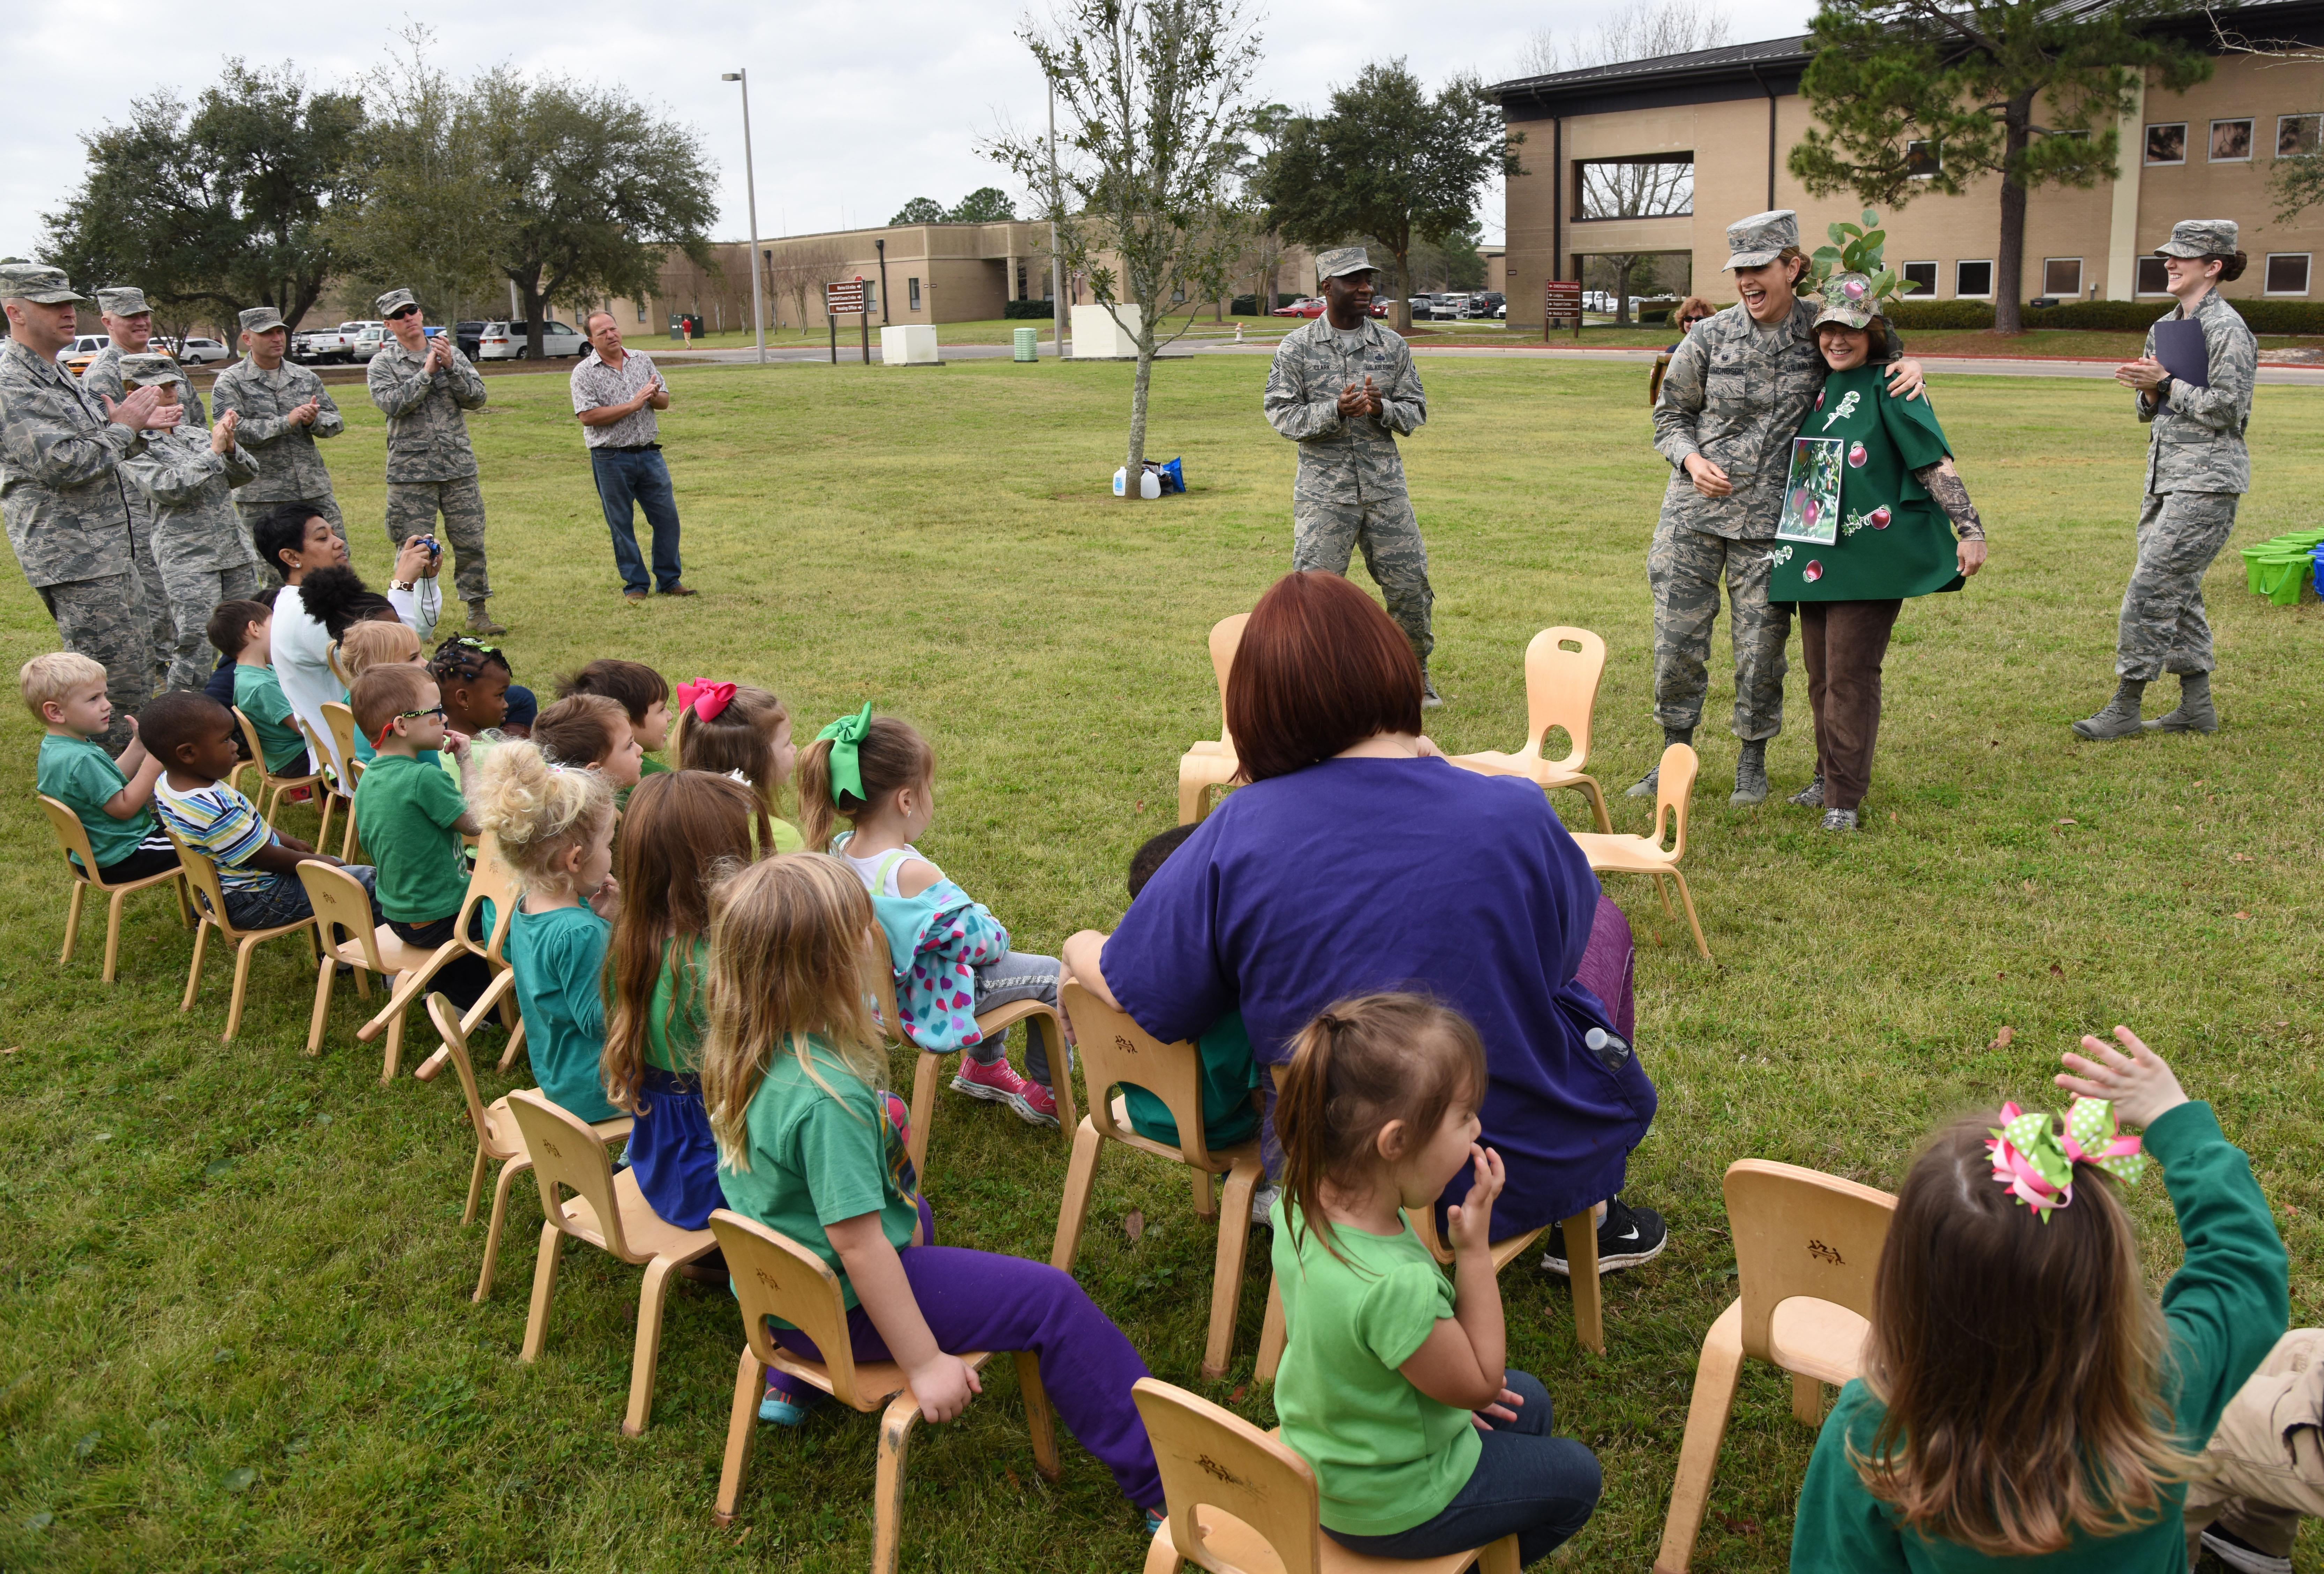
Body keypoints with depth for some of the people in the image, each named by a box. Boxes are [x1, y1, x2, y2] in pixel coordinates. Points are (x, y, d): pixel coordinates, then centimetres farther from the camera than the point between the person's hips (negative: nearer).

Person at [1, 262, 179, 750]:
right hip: (75, 563, -10)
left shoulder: (58, 377, 16)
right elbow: (61, 464, -23)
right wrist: (123, 427, -11)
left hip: (112, 553, 10)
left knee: (137, 669, 17)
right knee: (113, 685, -7)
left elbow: (97, 449, 26)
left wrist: (140, 426, 6)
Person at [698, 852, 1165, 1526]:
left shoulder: (743, 1056, -7)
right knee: (1052, 1300, -7)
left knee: (915, 1215, 38)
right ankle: (1165, 1484, 0)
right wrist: (924, 1364, -20)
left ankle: (793, 1382, 44)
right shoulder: (828, 1097, -34)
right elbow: (859, 1246, -29)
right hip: (842, 1309, -9)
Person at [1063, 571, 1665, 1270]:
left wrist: (1080, 949, 14)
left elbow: (1131, 992, -10)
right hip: (1530, 1174, -2)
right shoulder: (1519, 816, -20)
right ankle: (1593, 1219, 40)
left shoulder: (1239, 832, -19)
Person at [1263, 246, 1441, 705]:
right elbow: (1281, 414, -5)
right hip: (1324, 489, -3)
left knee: (1411, 582, 4)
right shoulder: (1297, 347, -1)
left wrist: (1381, 408, -13)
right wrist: (1336, 411, -20)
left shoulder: (1392, 347, 7)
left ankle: (1415, 674, 25)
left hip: (1385, 486, 3)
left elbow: (1416, 411, 9)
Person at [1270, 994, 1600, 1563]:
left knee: (1529, 1400, 26)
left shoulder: (1303, 1203, -16)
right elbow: (1480, 1382, -22)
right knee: (1577, 1477, 14)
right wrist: (1475, 1247, -25)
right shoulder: (1394, 1286, -42)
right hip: (1389, 1506, -7)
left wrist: (1444, 1381, 8)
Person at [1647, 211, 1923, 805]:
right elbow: (1670, 415, 9)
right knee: (1677, 640, 2)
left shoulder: (1820, 328, 0)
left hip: (1771, 518, 0)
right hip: (1695, 511, 0)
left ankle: (1753, 762, 23)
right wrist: (1692, 460, -10)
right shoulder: (1708, 337, -1)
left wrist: (1908, 366, -4)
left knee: (1761, 645, 4)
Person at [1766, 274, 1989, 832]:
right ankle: (1829, 776, 28)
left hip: (1870, 554, -6)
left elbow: (1936, 464, -10)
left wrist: (1971, 530, -16)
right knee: (1821, 675, 13)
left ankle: (1844, 797, 1)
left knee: (1850, 675, -7)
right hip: (1815, 553, 7)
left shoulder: (1889, 388, -7)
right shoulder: (1816, 387, 12)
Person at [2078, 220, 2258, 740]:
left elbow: (2228, 408, -16)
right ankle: (2197, 707, 20)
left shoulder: (2227, 330, -11)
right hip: (2166, 477, 9)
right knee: (2178, 591, 12)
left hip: (2206, 482, -9)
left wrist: (2166, 383, -15)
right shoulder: (2166, 326, 16)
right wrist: (2149, 392, -2)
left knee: (2151, 589, -11)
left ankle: (2126, 708, -6)